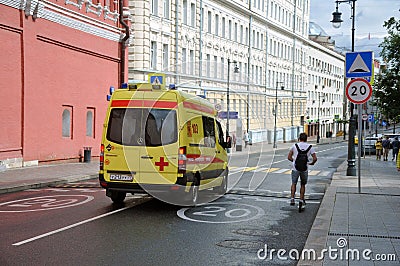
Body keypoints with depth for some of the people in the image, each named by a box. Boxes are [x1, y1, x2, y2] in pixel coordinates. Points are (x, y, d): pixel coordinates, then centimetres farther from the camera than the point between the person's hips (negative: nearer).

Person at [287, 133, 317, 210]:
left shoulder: (295, 145, 1)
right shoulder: (310, 147, 2)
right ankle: (301, 200, 12)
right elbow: (315, 158, -5)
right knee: (303, 185, 17)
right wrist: (312, 163, 16)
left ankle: (292, 198, 1)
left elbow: (289, 157, 1)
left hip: (295, 168, 0)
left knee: (294, 184, 16)